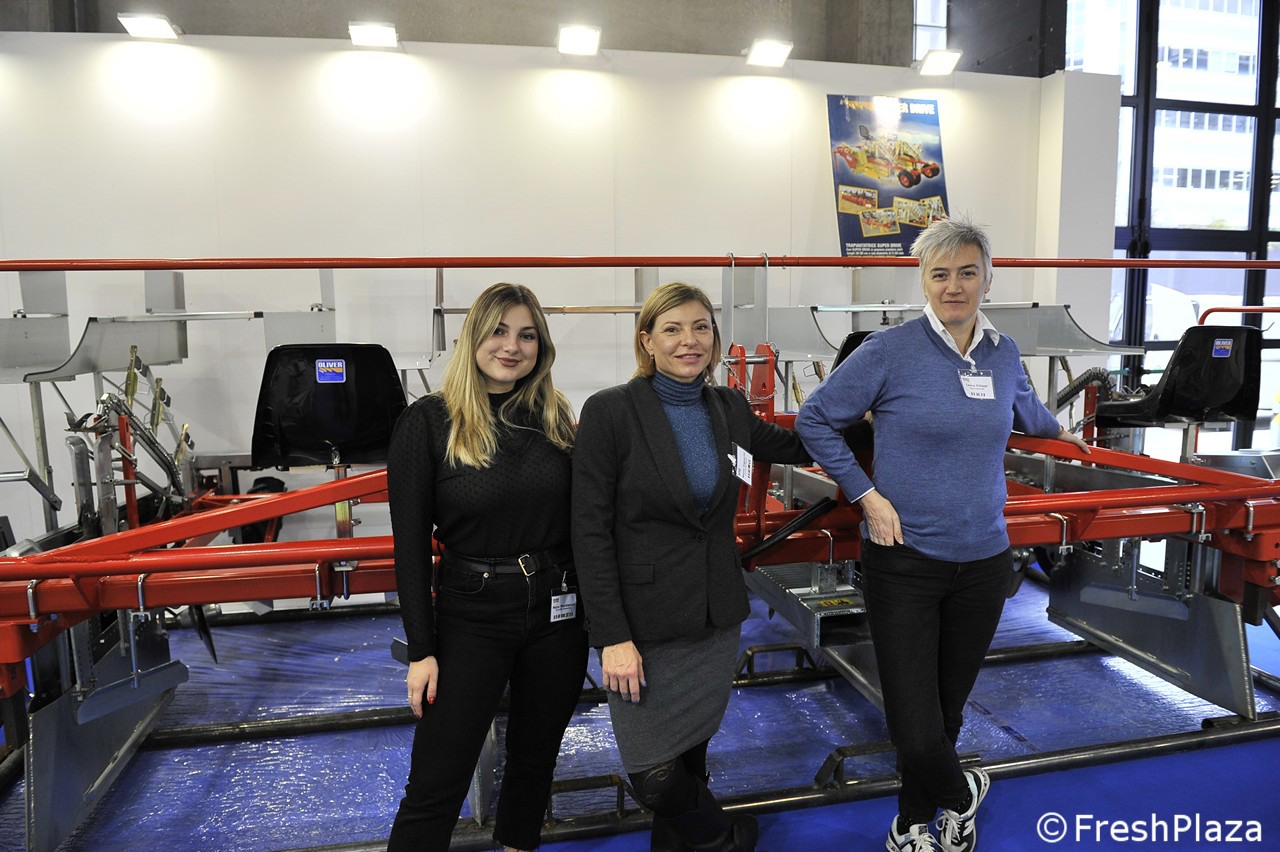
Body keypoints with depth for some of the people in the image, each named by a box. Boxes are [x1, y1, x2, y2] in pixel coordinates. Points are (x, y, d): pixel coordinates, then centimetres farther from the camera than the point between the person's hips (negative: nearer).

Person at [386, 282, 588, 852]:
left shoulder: (555, 416, 2)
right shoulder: (429, 421, -10)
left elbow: (577, 521, 7)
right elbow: (411, 544, -9)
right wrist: (421, 650, -10)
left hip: (556, 613, 4)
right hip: (471, 615, -4)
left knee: (536, 759, 20)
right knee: (435, 785, 3)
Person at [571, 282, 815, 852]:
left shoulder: (728, 408, 4)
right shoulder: (610, 412, -13)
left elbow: (789, 446, 23)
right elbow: (590, 531, -13)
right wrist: (611, 636, -16)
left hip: (716, 617, 5)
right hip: (644, 624, -4)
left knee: (691, 751, 17)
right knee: (655, 775, 1)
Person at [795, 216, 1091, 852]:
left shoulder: (1003, 353, 5)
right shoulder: (889, 351, -11)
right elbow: (814, 420, -4)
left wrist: (1058, 429, 47)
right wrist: (867, 495, -9)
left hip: (983, 561, 4)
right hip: (904, 561, -4)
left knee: (949, 707, 15)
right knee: (914, 725, -6)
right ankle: (961, 796, 29)